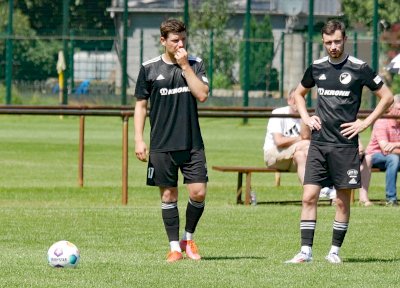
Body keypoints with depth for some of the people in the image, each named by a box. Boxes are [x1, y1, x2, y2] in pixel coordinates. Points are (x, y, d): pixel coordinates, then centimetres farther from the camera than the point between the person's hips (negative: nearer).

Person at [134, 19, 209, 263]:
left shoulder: (196, 64, 5)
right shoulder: (149, 69, 3)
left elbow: (202, 95, -9)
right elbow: (141, 105, 6)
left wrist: (185, 66, -10)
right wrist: (139, 140, -1)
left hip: (192, 144, 1)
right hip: (161, 145, -1)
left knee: (198, 192, -6)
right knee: (169, 195, 2)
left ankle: (188, 238, 16)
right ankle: (175, 247, 11)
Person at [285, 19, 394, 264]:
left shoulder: (359, 68, -5)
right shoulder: (317, 67, 7)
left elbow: (387, 97, 1)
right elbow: (299, 93, 26)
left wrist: (365, 123, -4)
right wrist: (306, 117, 10)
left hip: (345, 144, -3)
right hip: (319, 142, 3)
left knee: (343, 201, 3)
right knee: (309, 196, -5)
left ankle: (335, 251, 13)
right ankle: (306, 251, -2)